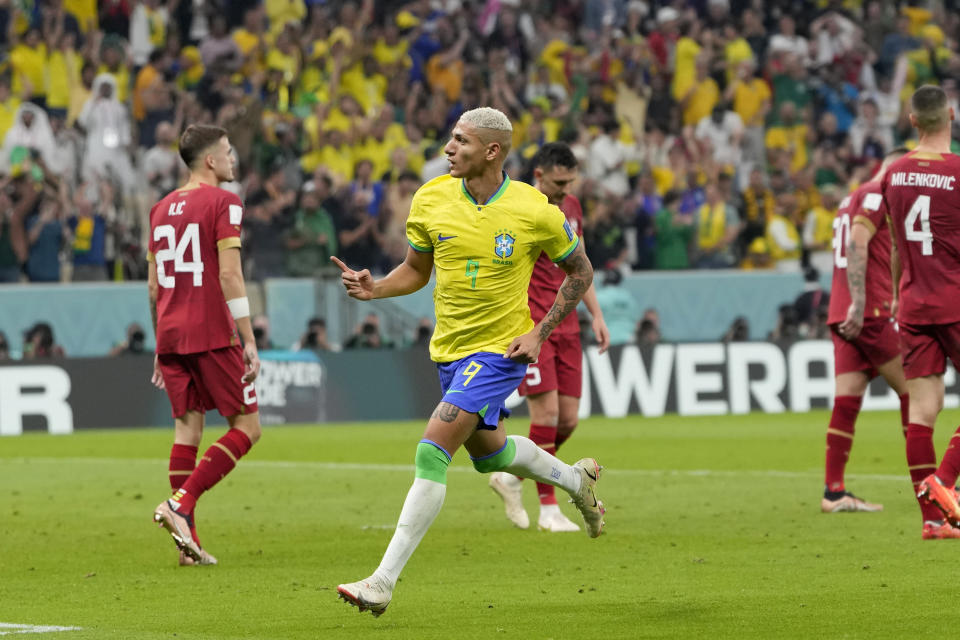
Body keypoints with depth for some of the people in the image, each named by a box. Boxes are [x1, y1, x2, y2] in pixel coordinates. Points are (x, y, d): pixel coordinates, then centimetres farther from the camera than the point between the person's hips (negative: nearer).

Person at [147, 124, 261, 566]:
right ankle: (181, 503, -14)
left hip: (172, 334, 7)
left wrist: (160, 347, 25)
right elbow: (229, 274, -14)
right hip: (212, 333, -7)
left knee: (187, 427, 9)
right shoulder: (222, 202, -6)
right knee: (246, 427, 1)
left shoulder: (162, 208, 16)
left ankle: (187, 539, 4)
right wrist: (250, 341, -13)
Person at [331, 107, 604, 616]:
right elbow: (416, 269, 9)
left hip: (500, 350, -6)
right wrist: (373, 288, -11)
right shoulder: (431, 200, -6)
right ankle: (576, 480, 54)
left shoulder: (534, 211, -16)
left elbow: (579, 271, 0)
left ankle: (384, 581, -17)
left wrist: (540, 332, -9)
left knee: (432, 451, -18)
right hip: (449, 347, 6)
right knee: (485, 451, 24)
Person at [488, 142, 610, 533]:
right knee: (547, 412, -13)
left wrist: (596, 314, 18)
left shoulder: (571, 208, 13)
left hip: (565, 326, 7)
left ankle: (512, 478, 23)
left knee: (568, 419, 3)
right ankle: (548, 509, -6)